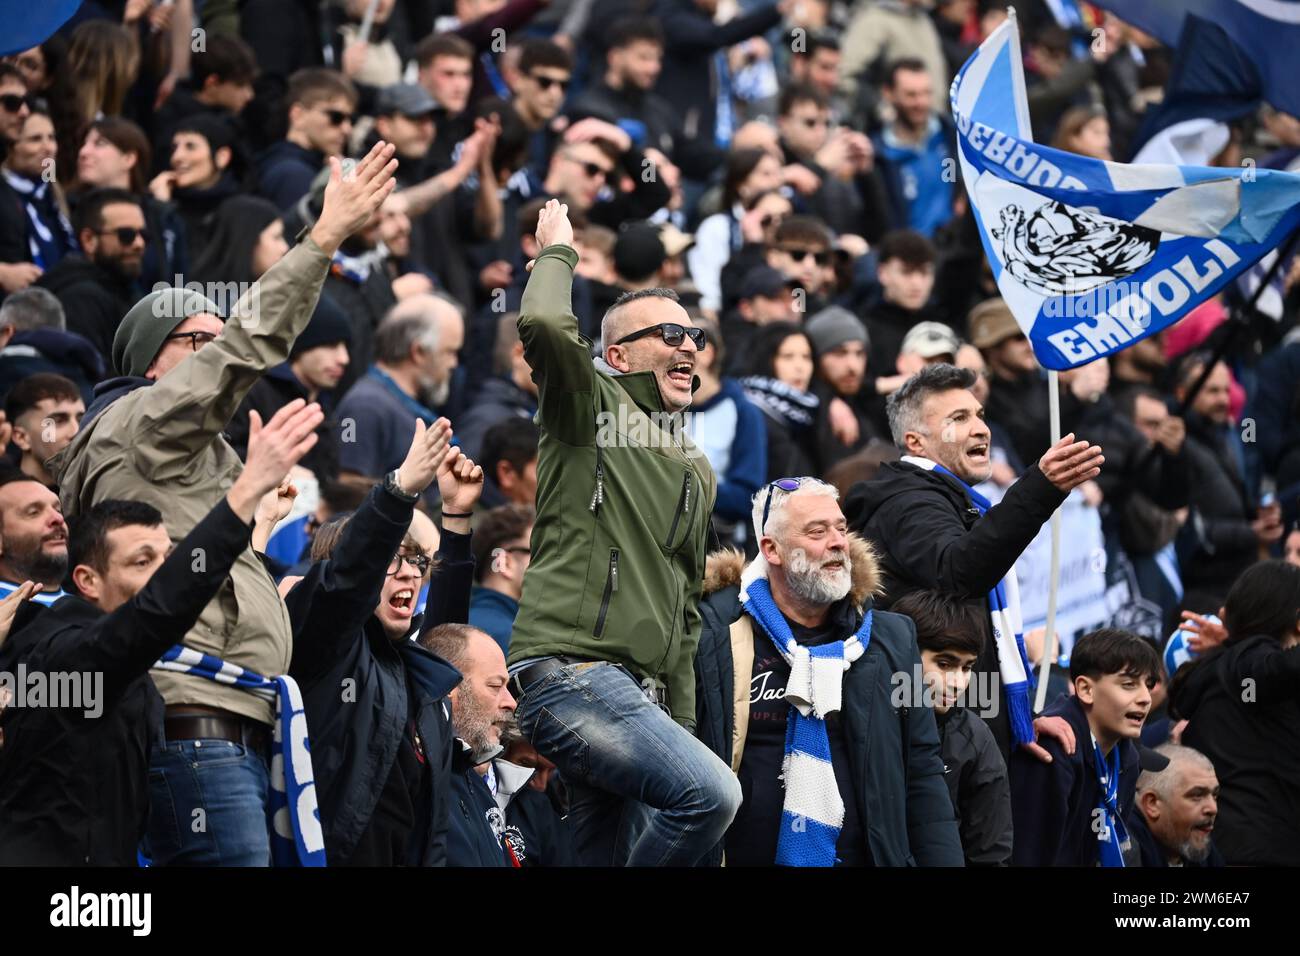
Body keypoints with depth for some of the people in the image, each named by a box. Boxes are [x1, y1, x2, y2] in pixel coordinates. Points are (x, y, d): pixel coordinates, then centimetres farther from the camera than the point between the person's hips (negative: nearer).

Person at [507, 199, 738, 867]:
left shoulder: (697, 473, 24)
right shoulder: (590, 411, 2)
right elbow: (544, 327, -21)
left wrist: (681, 726, 21)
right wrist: (557, 254, -1)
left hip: (638, 697, 8)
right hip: (569, 675, -8)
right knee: (711, 792, -25)